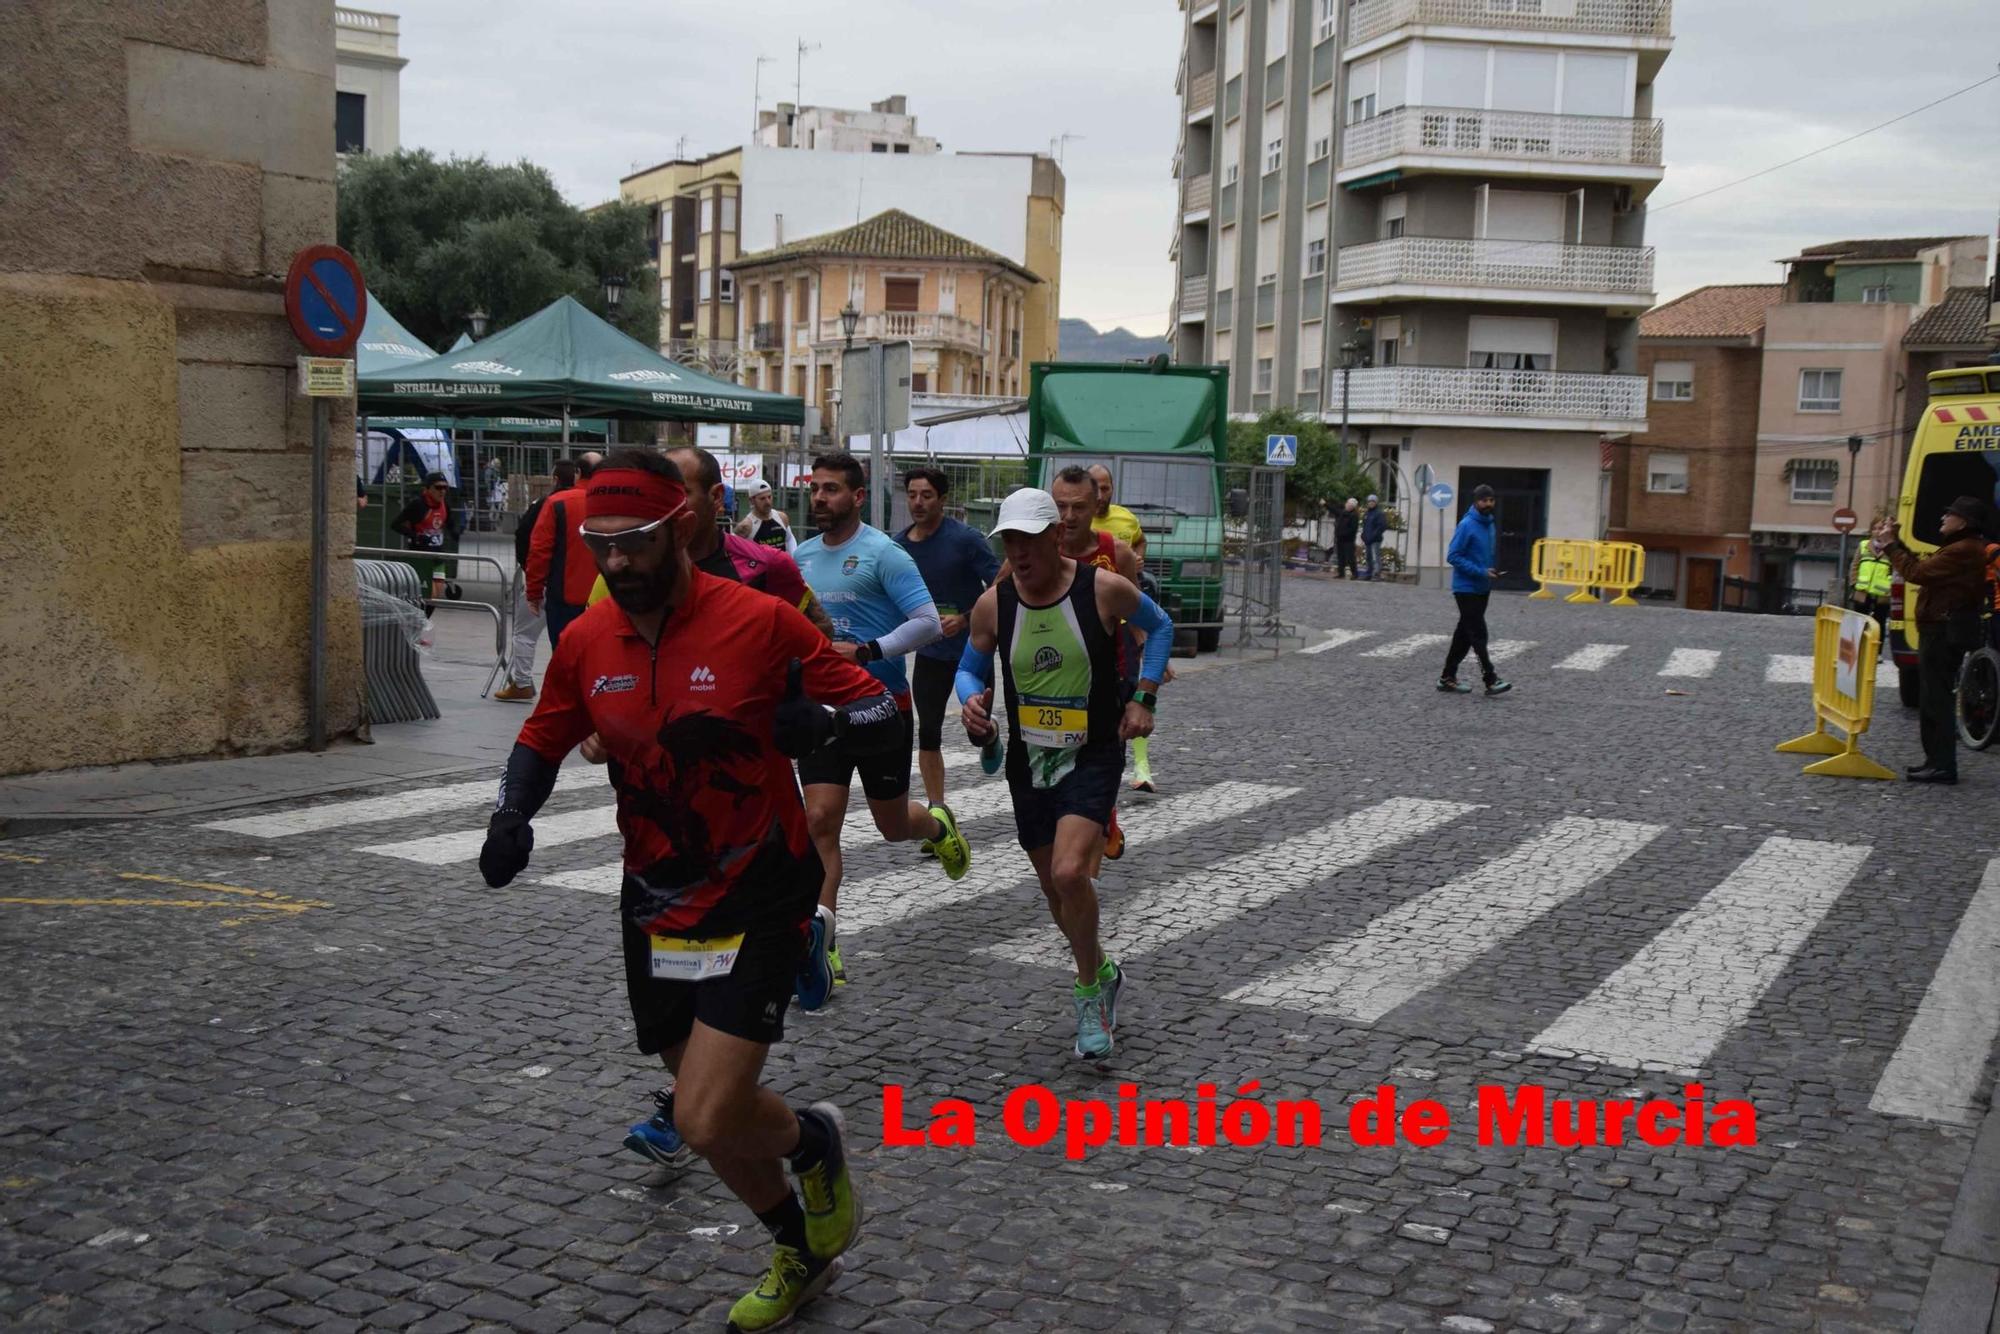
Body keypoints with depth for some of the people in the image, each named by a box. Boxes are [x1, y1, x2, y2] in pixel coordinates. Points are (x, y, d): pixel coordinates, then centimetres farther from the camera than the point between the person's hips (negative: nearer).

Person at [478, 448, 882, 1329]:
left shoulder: (758, 620, -16)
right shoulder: (585, 642, -1)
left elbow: (882, 717, -11)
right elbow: (544, 739, 16)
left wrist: (820, 718, -33)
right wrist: (511, 815, -3)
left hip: (756, 901, -5)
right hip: (655, 905, 6)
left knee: (706, 1120, -16)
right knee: (710, 1114, 16)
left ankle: (814, 1141, 20)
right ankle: (800, 1255, 42)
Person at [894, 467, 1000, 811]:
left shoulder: (965, 539, -14)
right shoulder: (899, 546, 0)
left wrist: (963, 618, -24)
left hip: (973, 647, -4)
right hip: (930, 651, 4)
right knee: (928, 732, 5)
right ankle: (937, 809, 16)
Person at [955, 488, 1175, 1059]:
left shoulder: (1104, 588, -13)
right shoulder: (993, 604, -6)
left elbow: (1159, 626, 6)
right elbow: (970, 666, 9)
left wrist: (1144, 697, -4)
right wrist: (971, 699, -14)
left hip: (1095, 756, -4)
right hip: (1029, 760, 4)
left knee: (1069, 873, -22)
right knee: (1054, 886, 14)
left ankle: (1092, 986, 2)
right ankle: (1102, 974, 40)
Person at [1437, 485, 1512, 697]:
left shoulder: (1490, 525, 10)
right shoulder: (1467, 525, -14)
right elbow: (1453, 556, -17)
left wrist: (1493, 570, 4)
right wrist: (1481, 572, -20)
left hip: (1482, 589, 8)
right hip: (1466, 589, -8)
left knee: (1465, 634, 11)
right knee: (1478, 634, -8)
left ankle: (1448, 677, 18)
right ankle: (1491, 680, -6)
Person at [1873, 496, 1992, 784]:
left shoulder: (1963, 551, -18)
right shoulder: (1962, 549, 17)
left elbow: (1917, 572, -21)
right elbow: (1924, 567, 17)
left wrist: (1890, 545, -10)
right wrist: (1894, 543, 14)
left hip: (1945, 632, -11)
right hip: (1942, 630, 11)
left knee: (1936, 698, -9)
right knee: (1934, 696, 16)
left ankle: (1943, 766, -7)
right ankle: (1937, 760, 22)